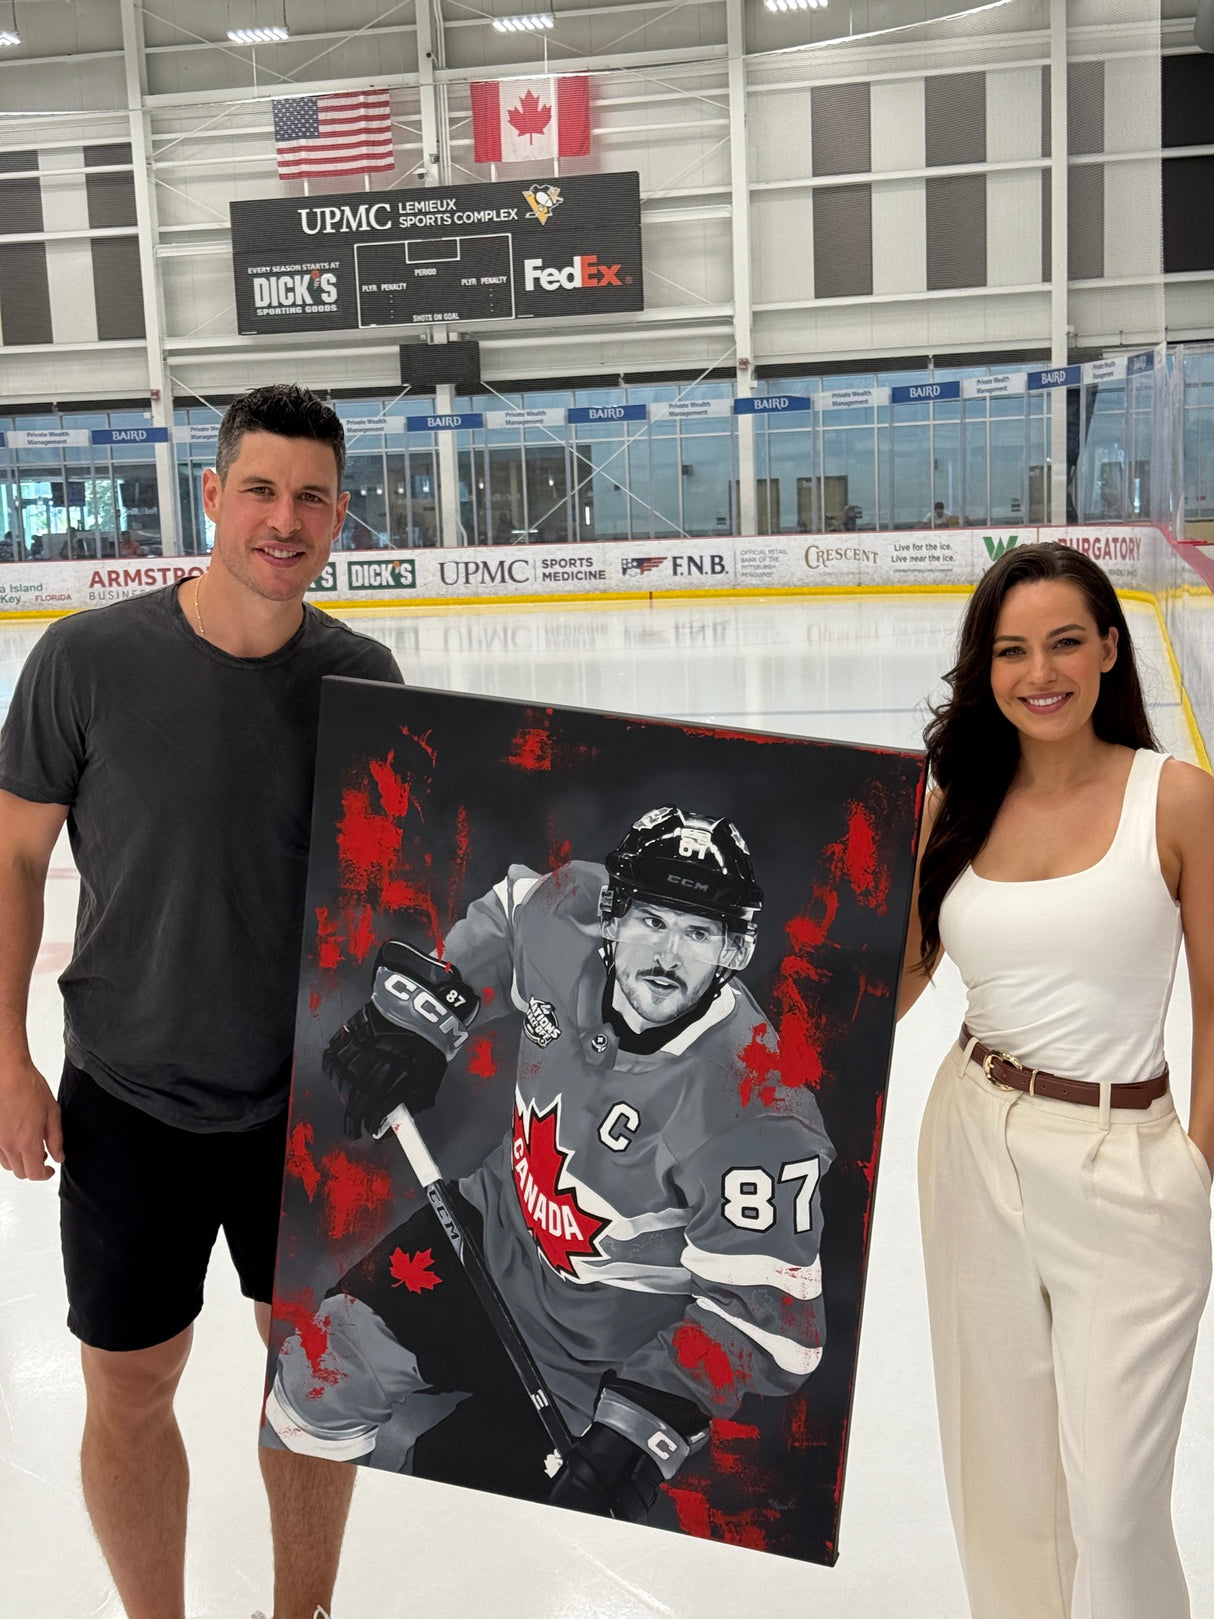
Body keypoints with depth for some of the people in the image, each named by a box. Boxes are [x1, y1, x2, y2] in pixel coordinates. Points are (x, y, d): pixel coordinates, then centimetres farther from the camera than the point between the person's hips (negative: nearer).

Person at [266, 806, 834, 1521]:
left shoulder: (758, 1113, -33)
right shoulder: (565, 933, -17)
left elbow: (769, 1320, -27)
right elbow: (508, 909, 9)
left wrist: (643, 1420, -34)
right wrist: (420, 1009, 2)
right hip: (496, 1230, 5)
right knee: (313, 1394, 4)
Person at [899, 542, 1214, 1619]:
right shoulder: (956, 807, 2)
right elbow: (887, 986, 3)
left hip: (1126, 1173, -3)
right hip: (975, 1149, 4)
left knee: (1110, 1500, 1)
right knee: (1000, 1468, 16)